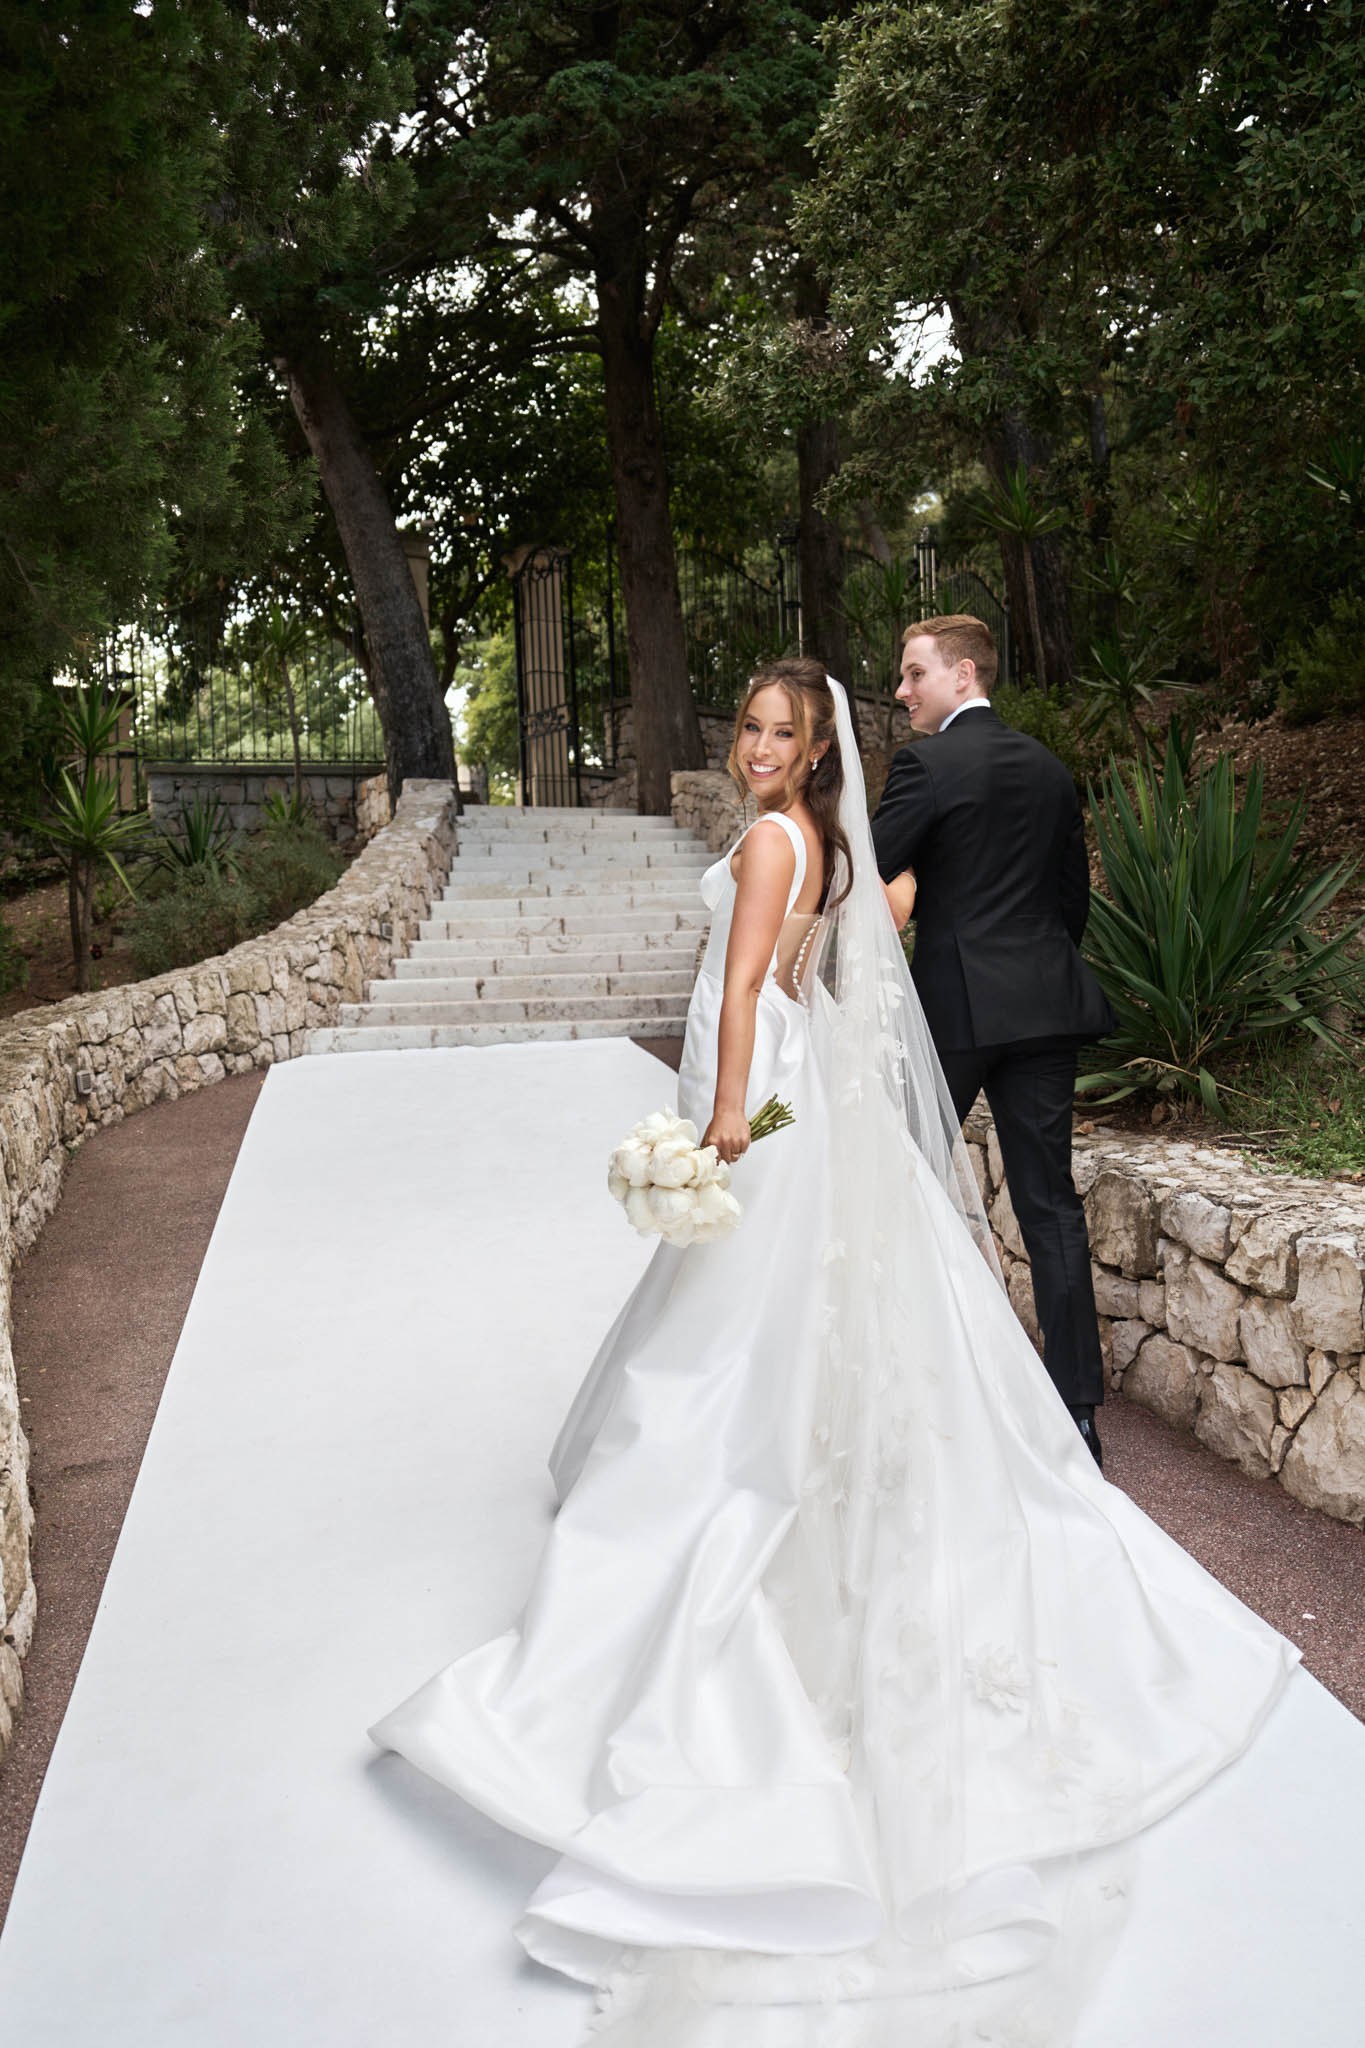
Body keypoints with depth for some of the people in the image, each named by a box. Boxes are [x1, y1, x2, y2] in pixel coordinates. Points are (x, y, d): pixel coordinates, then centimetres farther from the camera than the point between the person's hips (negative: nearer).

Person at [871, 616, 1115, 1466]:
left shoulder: (930, 764, -9)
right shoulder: (1050, 767, 12)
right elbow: (1075, 893, 17)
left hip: (956, 1005, -5)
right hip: (1046, 1009, 6)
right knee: (1050, 1202, 5)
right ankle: (1077, 1405, 7)